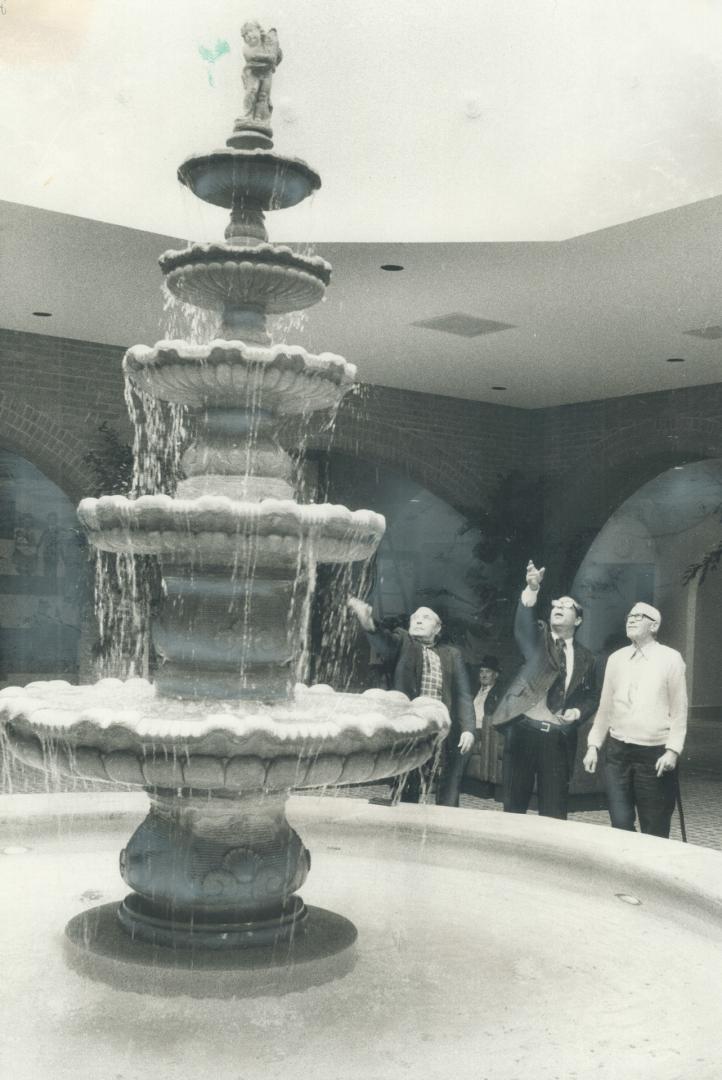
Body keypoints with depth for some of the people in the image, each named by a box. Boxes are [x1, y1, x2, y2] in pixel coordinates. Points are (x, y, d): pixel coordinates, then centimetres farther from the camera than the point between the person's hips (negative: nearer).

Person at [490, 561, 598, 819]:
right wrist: (532, 589, -35)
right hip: (524, 730, -1)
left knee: (554, 810, 3)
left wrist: (577, 712, -4)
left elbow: (591, 697, 19)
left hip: (560, 738, 2)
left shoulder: (585, 658, 13)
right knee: (514, 802, 5)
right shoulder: (537, 638, 6)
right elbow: (523, 622, -16)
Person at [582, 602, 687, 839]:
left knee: (655, 829, 3)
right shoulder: (616, 659, 9)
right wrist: (594, 745, 8)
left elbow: (679, 710, -3)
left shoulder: (670, 659, -2)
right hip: (618, 751, 3)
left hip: (654, 754, -3)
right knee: (620, 823, 0)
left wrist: (673, 750, -11)